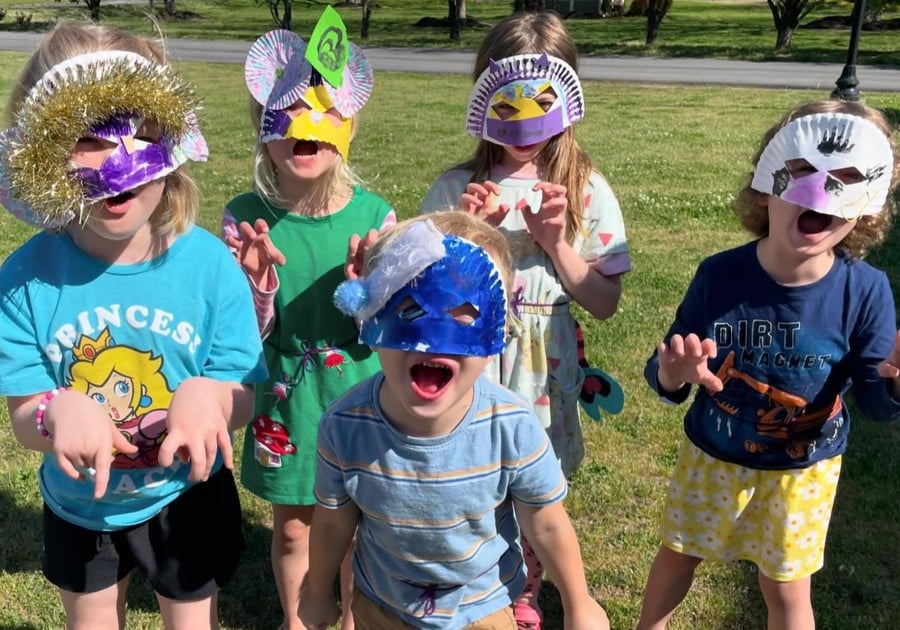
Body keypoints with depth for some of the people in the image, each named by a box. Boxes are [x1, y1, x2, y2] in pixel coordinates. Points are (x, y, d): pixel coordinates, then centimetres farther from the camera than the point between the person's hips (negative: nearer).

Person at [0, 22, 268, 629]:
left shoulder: (210, 264, -22)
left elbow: (241, 400, -16)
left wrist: (208, 397, -39)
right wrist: (60, 411, -38)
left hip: (187, 499, -1)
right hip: (78, 507, 2)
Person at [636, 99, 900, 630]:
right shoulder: (719, 275, -22)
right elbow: (665, 378, -14)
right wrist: (673, 373, -39)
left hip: (803, 471, -1)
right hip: (712, 455, 1)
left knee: (787, 587, 17)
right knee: (679, 553, 23)